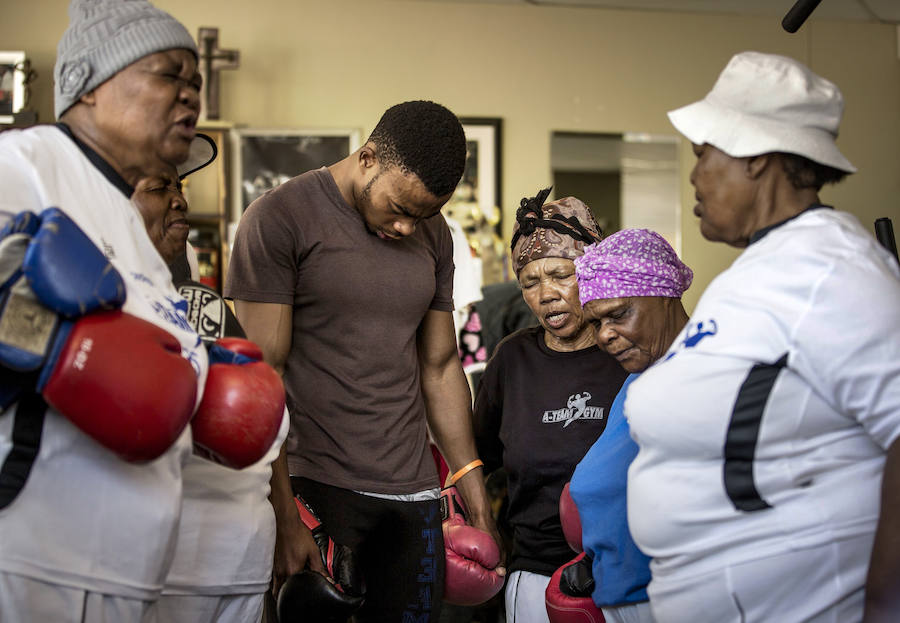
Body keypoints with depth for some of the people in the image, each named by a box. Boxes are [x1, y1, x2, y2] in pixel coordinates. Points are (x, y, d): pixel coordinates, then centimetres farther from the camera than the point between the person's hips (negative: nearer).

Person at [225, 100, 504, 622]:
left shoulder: (434, 235, 11)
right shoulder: (279, 220, -7)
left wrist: (477, 500, 14)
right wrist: (284, 519, -15)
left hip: (413, 491, 5)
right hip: (314, 488, -5)